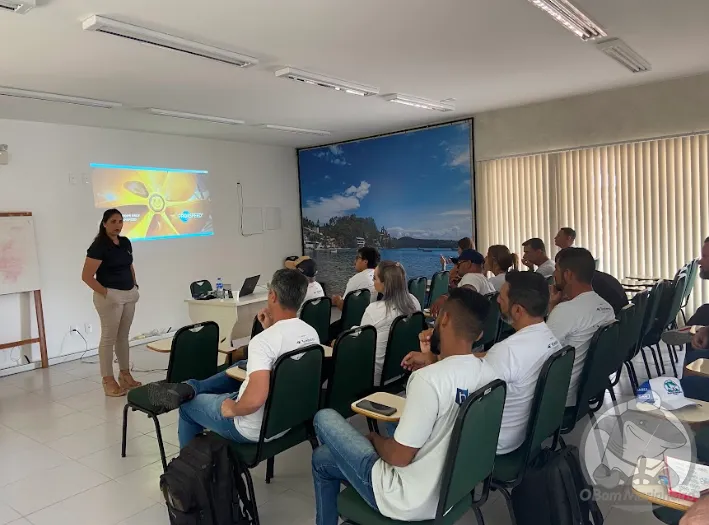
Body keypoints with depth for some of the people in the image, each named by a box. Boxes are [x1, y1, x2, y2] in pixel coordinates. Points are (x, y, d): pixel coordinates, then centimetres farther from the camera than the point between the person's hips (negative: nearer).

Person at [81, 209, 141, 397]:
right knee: (109, 338, 0)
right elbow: (86, 276, -16)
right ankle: (108, 380, 8)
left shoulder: (125, 242, 8)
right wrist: (105, 293, -17)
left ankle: (125, 374, 24)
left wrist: (135, 286, 11)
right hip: (110, 296, -7)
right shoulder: (98, 246, -14)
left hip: (128, 295, 7)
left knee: (123, 336, 14)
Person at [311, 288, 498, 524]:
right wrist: (435, 363, 7)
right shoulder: (488, 374, -7)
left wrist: (374, 438, -3)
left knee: (325, 417, 10)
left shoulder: (429, 379, -30)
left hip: (411, 502, -7)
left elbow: (399, 457, -23)